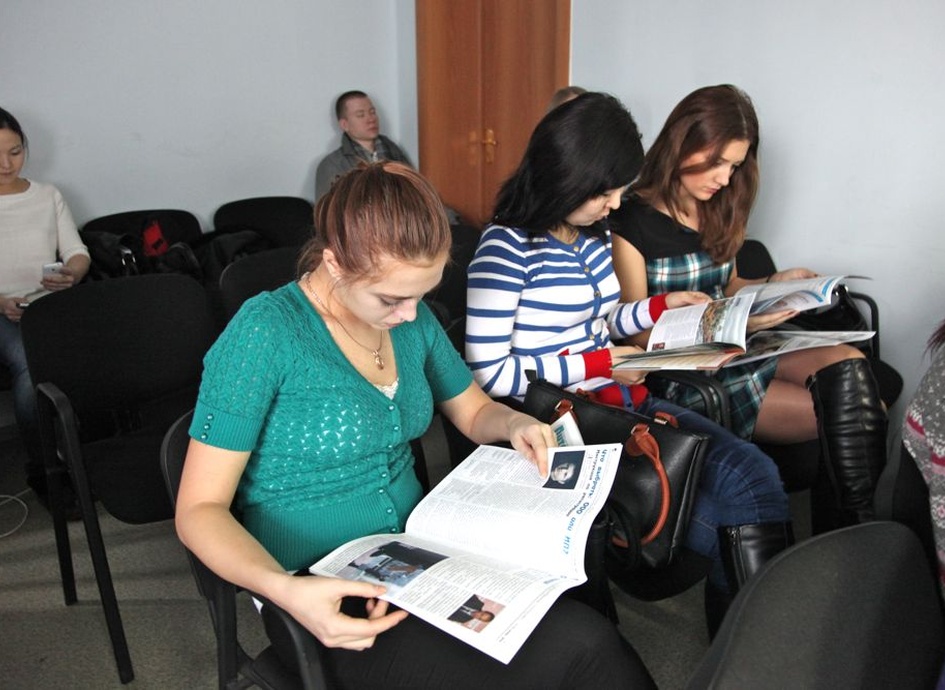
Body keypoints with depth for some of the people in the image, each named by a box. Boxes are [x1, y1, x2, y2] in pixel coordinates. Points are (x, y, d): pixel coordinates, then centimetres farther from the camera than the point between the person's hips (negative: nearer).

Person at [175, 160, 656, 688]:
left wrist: (513, 423, -2)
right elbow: (200, 510, -13)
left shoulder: (412, 318, 4)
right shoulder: (265, 332, -14)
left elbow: (474, 410, 21)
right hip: (326, 600, -6)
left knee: (588, 638, -19)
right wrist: (285, 590, -30)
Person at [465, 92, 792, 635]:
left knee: (755, 476, -11)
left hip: (620, 401, 8)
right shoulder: (507, 248, -15)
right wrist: (596, 364, -15)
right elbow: (488, 373, -17)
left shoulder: (595, 234, 10)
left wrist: (661, 307, 6)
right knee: (724, 524, -18)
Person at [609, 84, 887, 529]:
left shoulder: (717, 209, 11)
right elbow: (641, 336, -12)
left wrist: (773, 284, 2)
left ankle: (863, 522, -15)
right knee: (845, 415, -18)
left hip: (734, 349, 7)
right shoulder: (632, 222, -12)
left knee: (847, 363, -22)